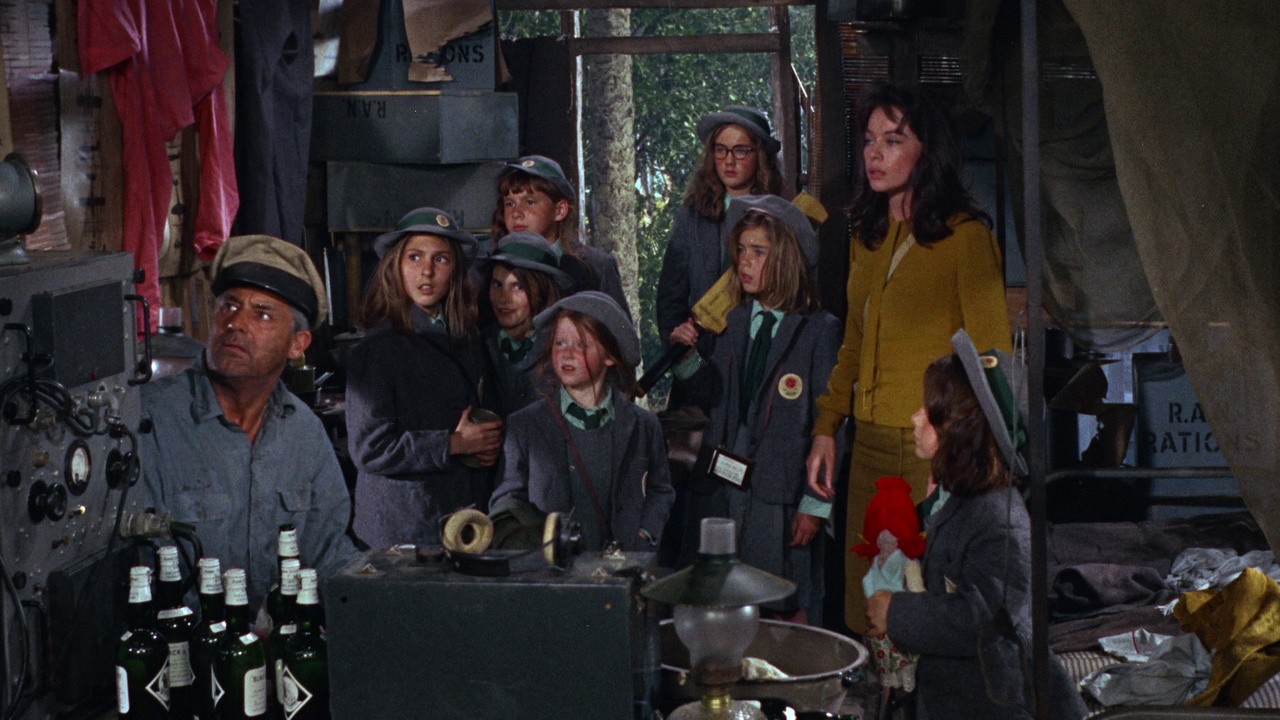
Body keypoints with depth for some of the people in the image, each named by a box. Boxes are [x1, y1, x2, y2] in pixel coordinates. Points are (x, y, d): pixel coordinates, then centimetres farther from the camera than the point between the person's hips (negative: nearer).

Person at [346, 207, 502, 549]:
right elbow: (369, 449, -16)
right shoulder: (377, 349, -9)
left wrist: (489, 445, 2)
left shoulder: (466, 341, 11)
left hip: (467, 519, 6)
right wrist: (455, 444, -12)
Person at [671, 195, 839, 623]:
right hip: (721, 487, 5)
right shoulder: (731, 323, 10)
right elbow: (705, 402, 12)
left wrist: (816, 505, -9)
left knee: (788, 616, 2)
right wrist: (685, 352, -3)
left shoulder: (819, 330, -5)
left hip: (781, 498, -4)